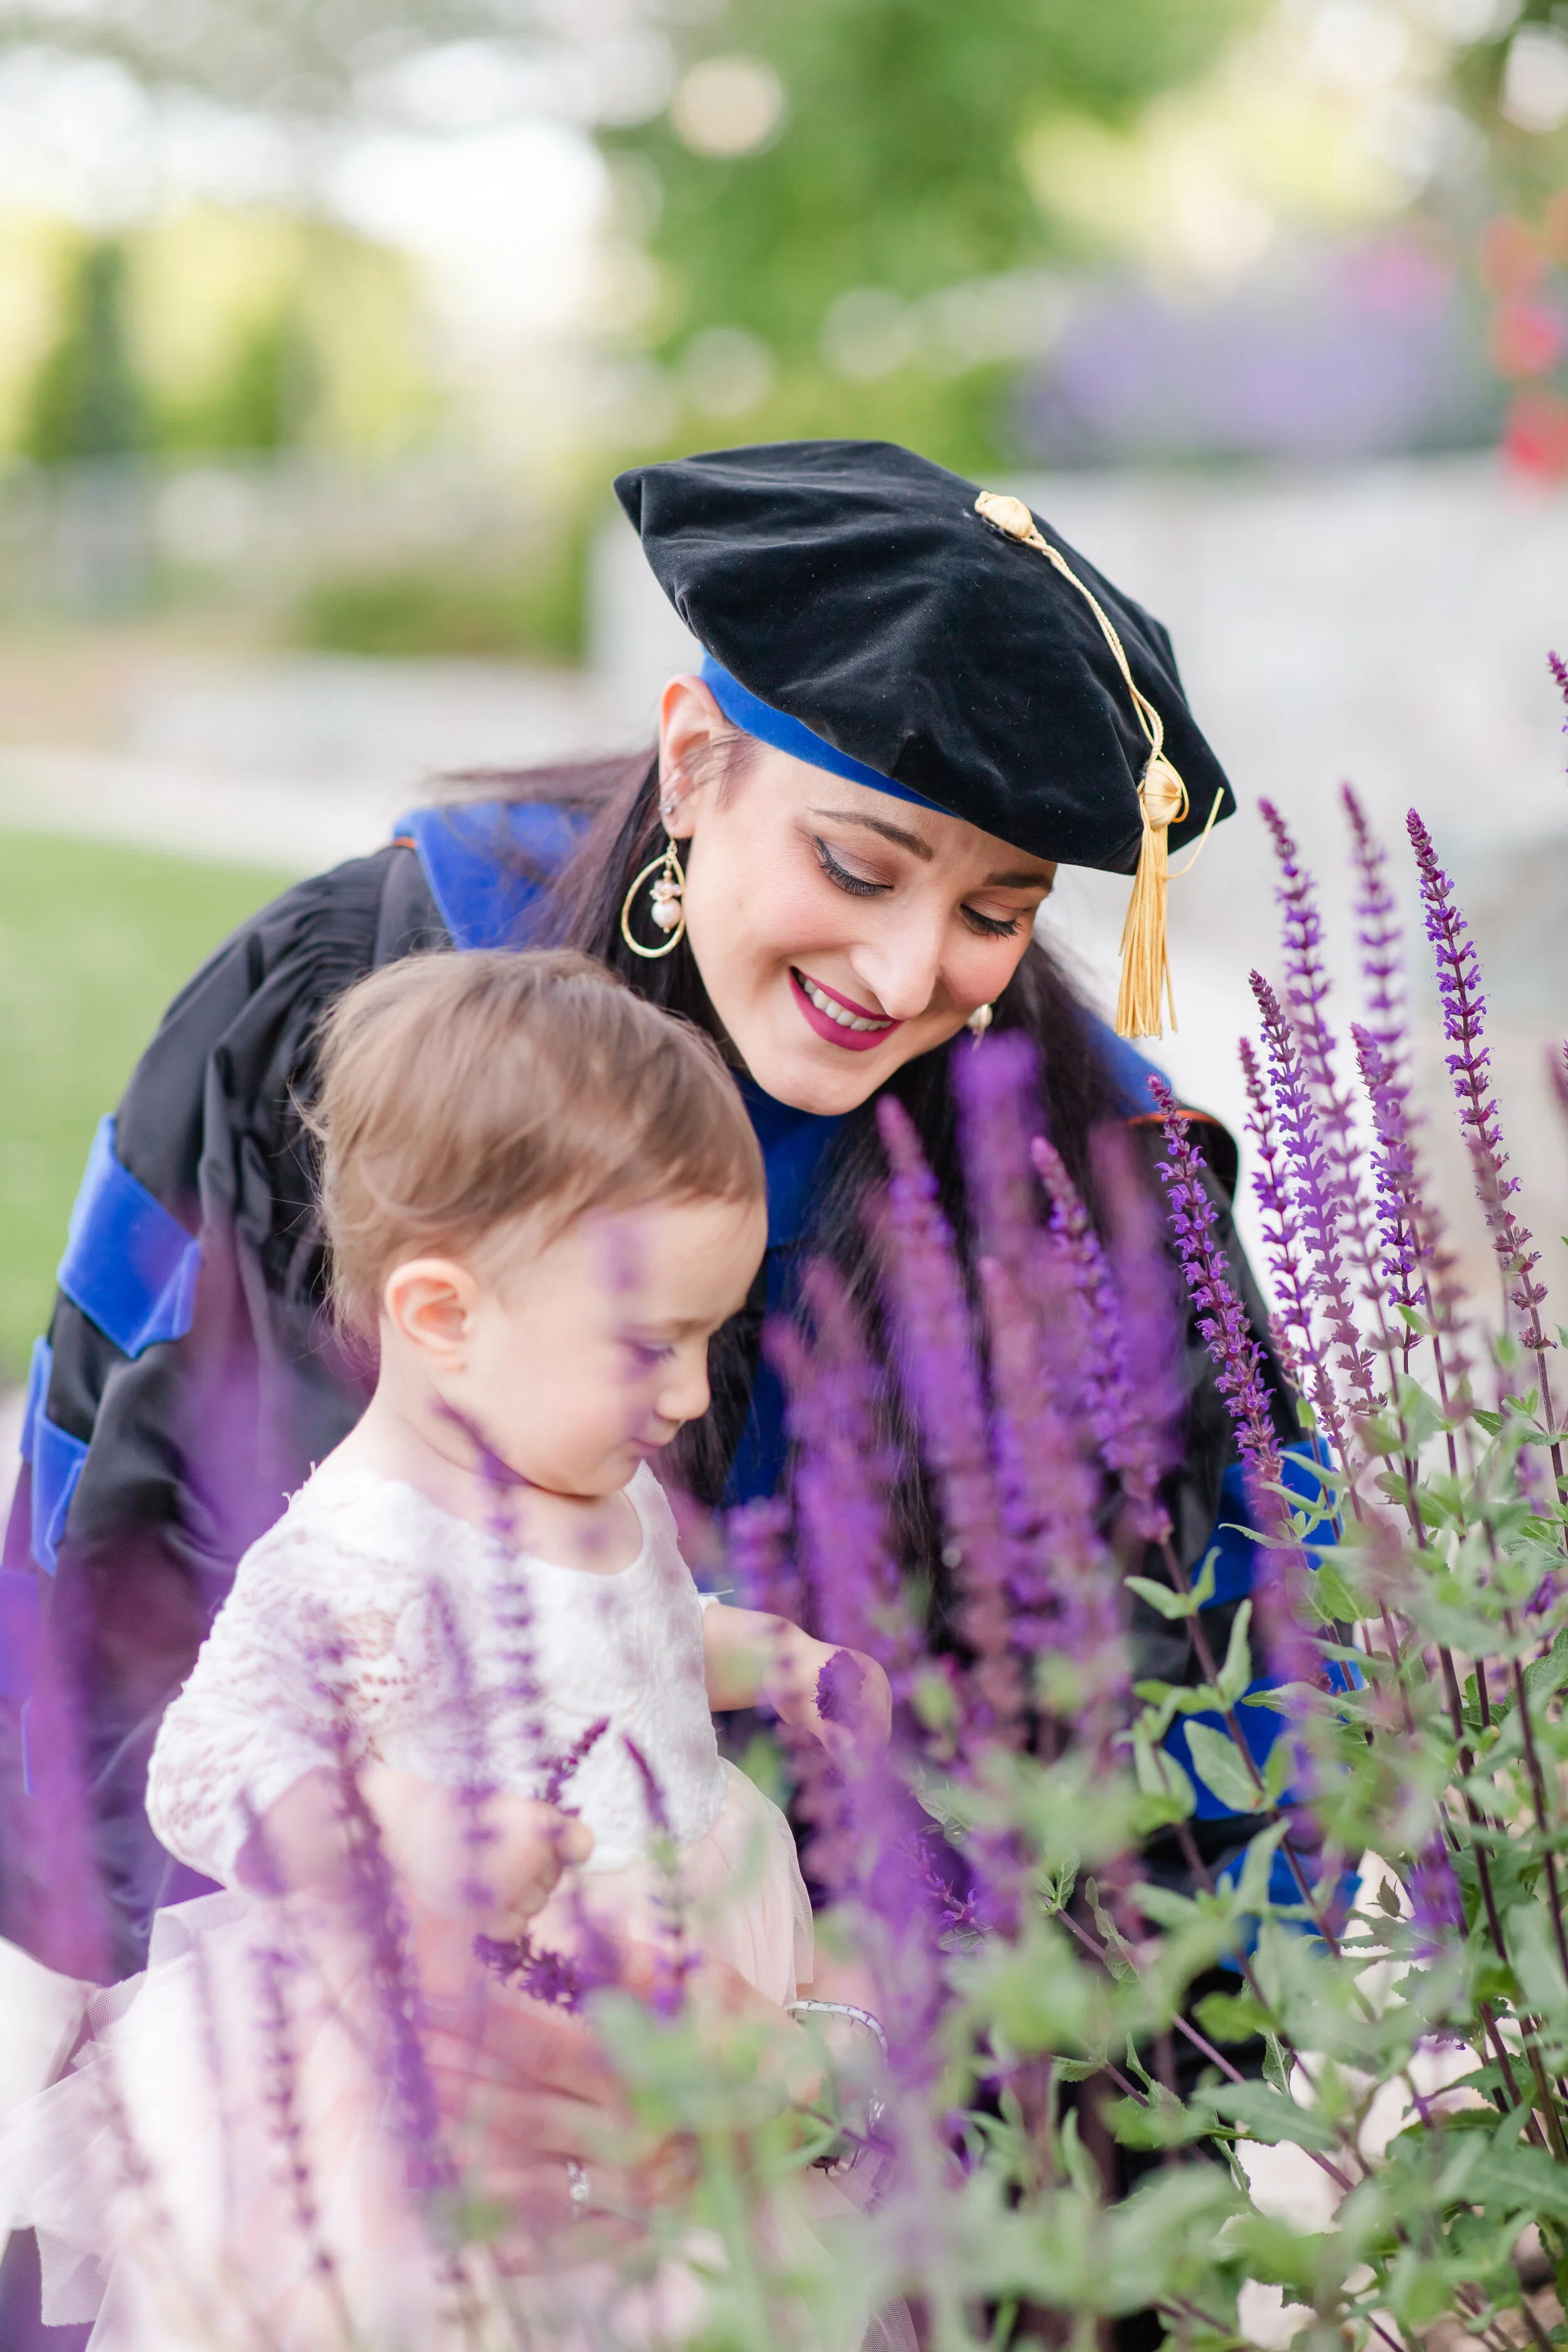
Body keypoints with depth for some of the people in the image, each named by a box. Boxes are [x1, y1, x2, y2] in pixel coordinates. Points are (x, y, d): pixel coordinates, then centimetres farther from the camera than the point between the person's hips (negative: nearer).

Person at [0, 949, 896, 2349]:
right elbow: (210, 1771, -25)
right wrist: (394, 1838, -38)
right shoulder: (353, 1560, -22)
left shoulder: (609, 1484, 7)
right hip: (481, 2061, -8)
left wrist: (773, 1660, 19)